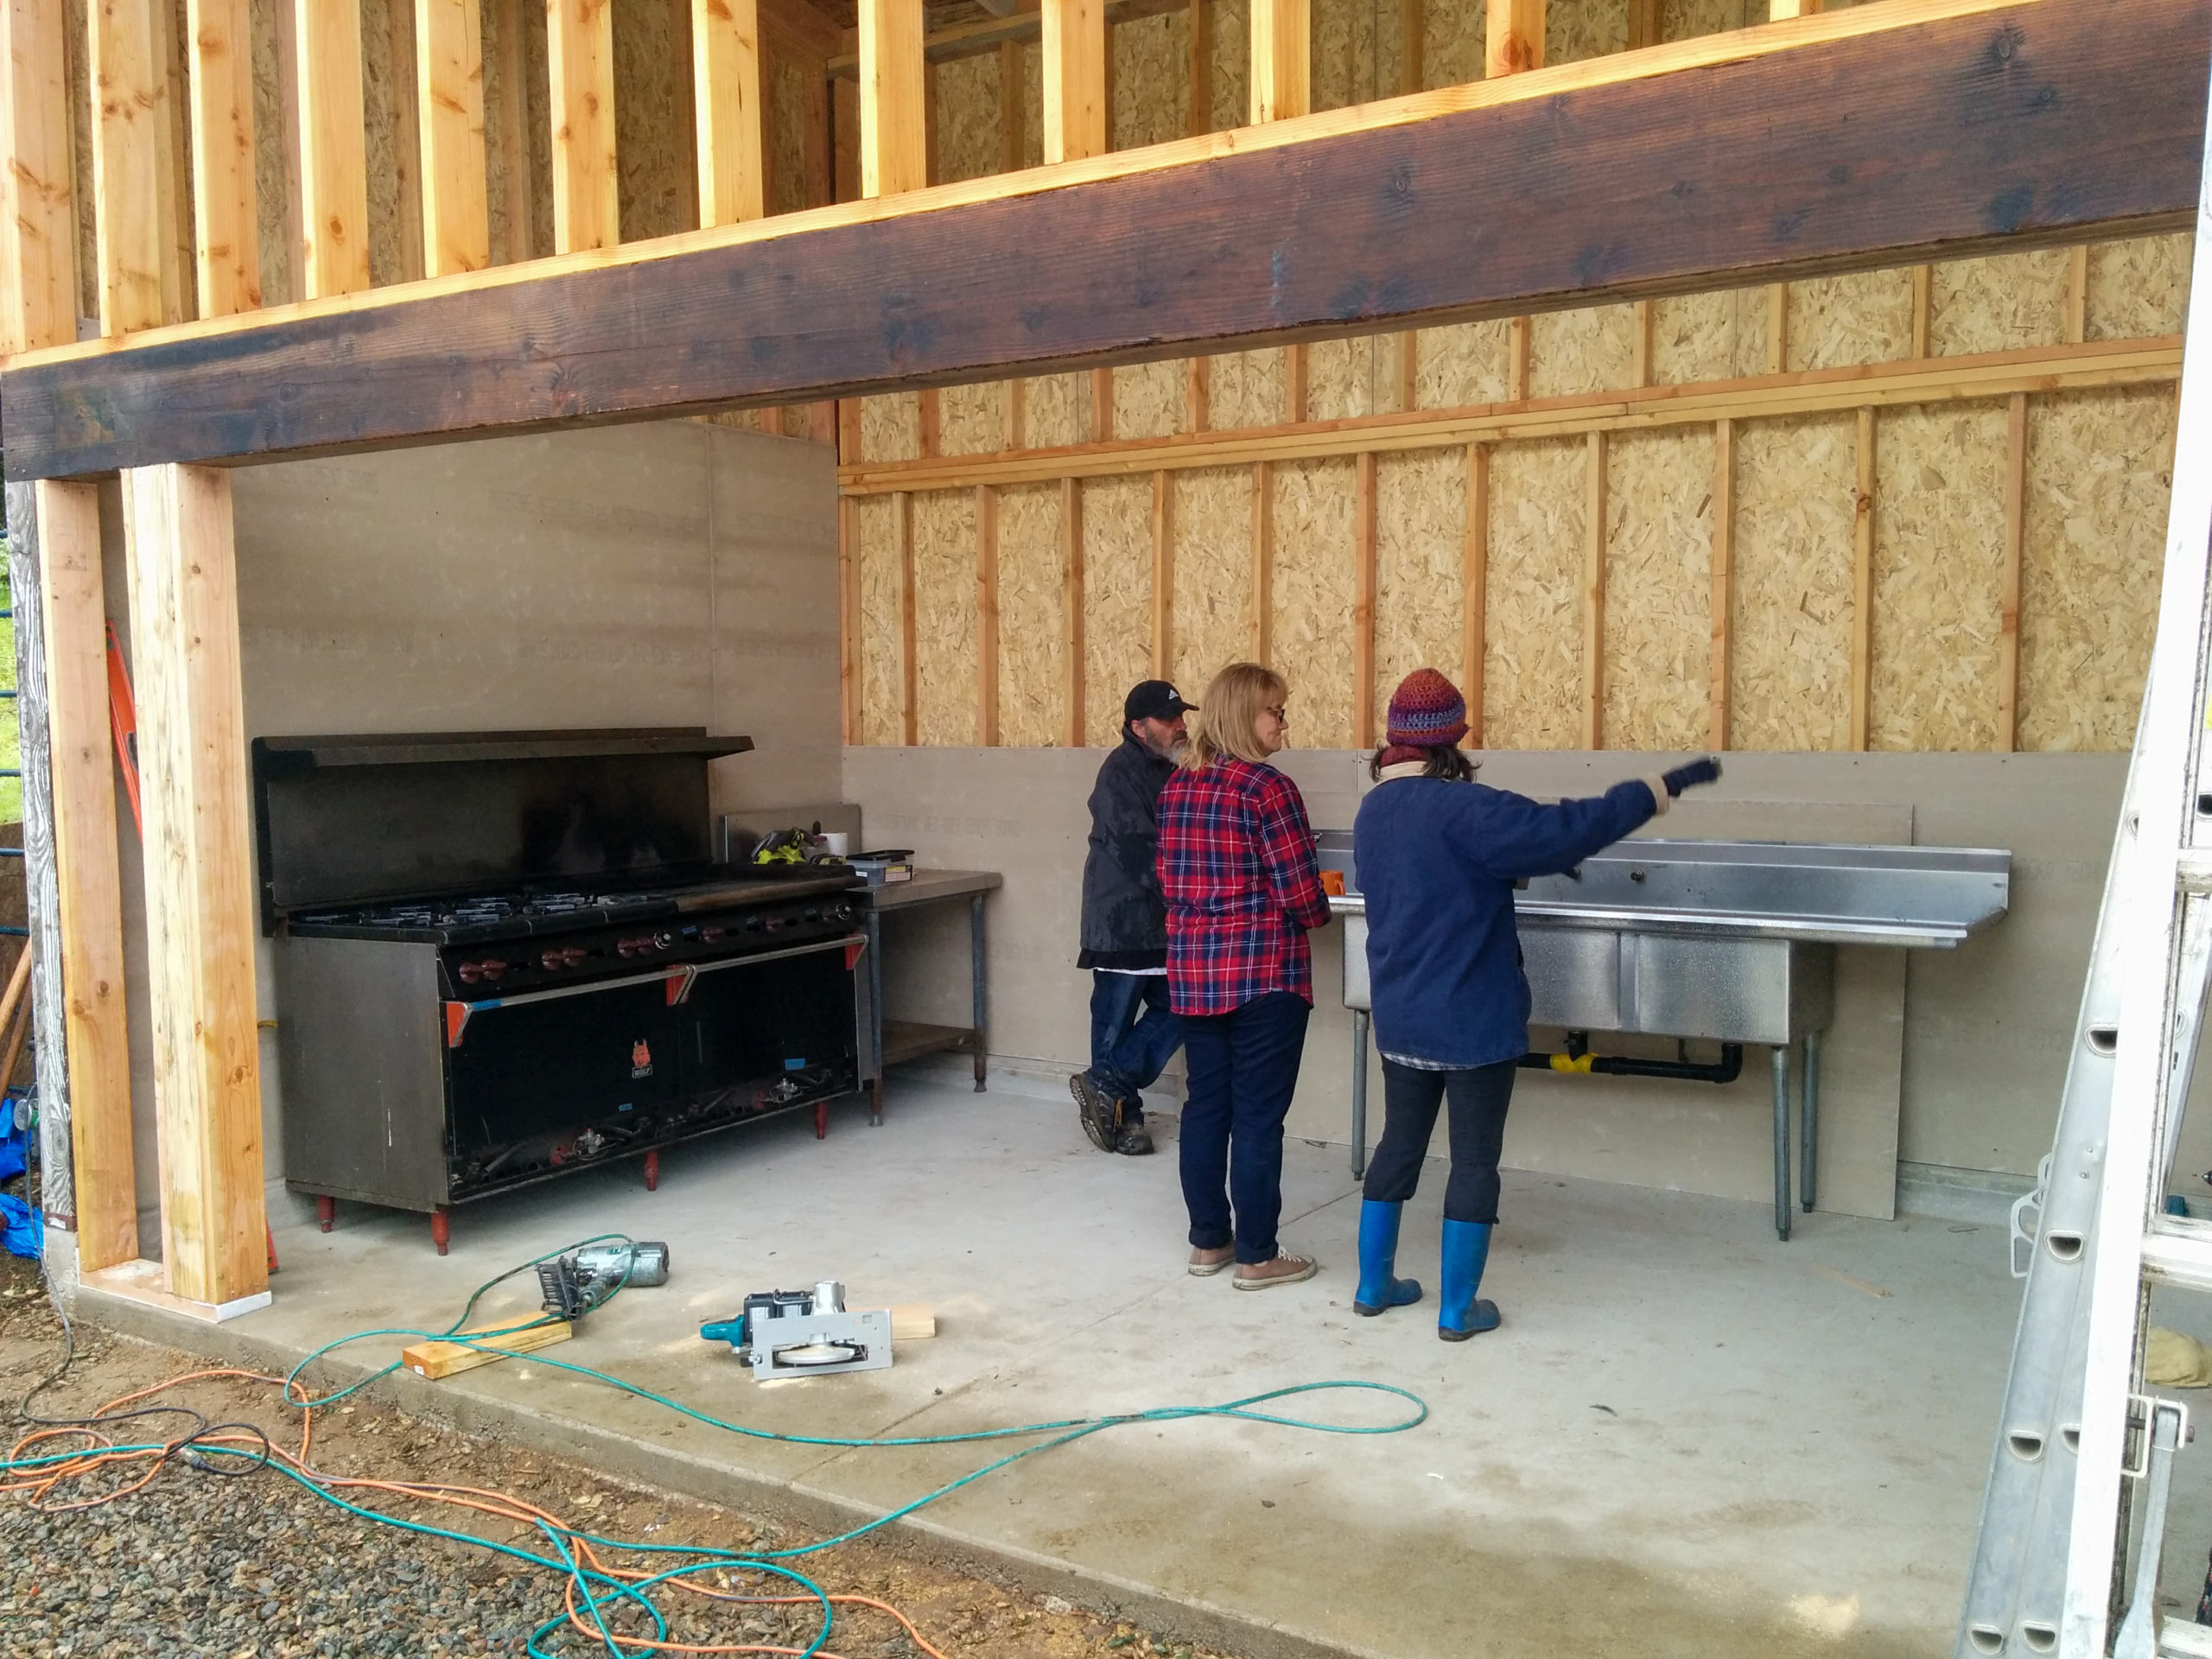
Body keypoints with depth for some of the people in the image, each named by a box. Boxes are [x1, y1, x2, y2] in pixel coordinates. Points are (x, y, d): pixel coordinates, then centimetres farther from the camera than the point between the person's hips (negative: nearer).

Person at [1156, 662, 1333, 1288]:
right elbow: (1301, 895, -15)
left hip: (1193, 969, 7)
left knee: (1205, 1106, 14)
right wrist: (1318, 912, 6)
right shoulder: (1267, 787, -14)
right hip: (1263, 972, -7)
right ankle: (1258, 1257, 11)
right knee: (1258, 1117, 2)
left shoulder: (1177, 786, 8)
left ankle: (1208, 1241, 25)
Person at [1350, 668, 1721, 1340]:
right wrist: (1660, 788, -17)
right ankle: (1458, 1308, 14)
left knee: (1399, 1145, 18)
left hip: (1400, 1019, 7)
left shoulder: (1372, 813, 6)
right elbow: (1561, 831, -24)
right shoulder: (1458, 809, -20)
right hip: (1473, 1021, -7)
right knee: (1474, 1160, 5)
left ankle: (1374, 1284, 27)